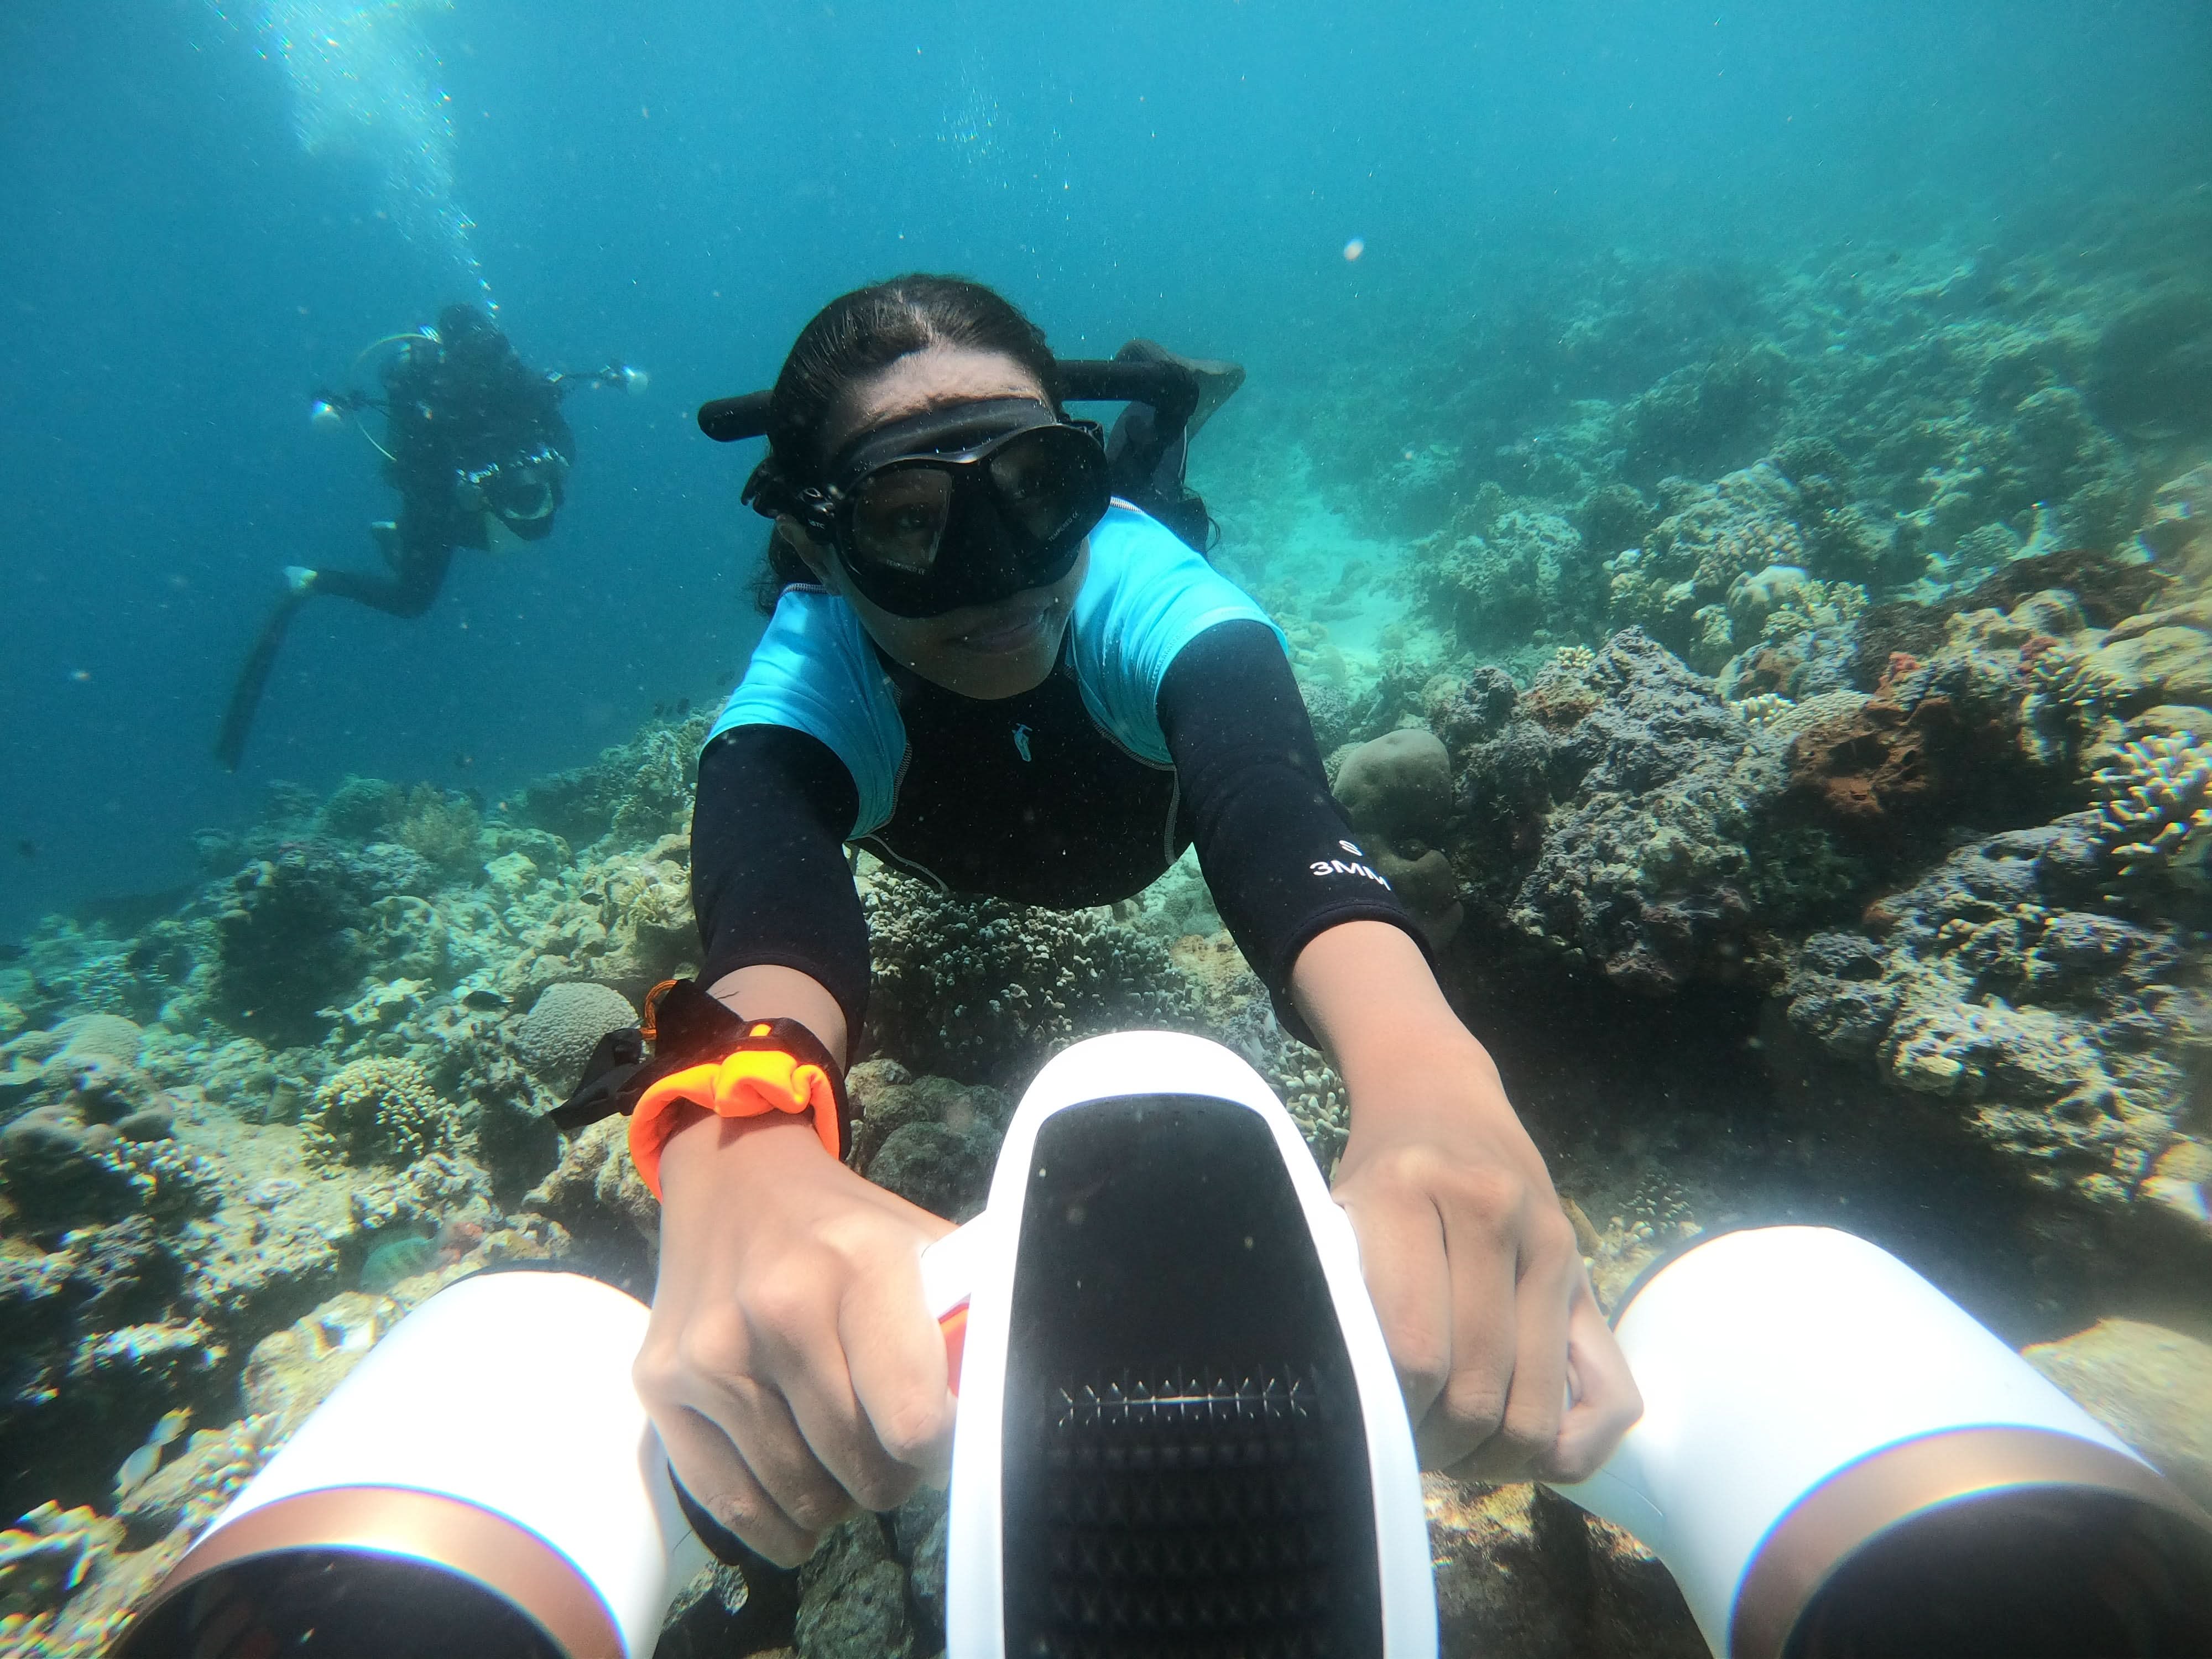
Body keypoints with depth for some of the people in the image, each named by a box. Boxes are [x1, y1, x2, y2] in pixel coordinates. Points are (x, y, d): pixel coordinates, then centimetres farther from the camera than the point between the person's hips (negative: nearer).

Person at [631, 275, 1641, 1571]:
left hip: (1125, 709, 1)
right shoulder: (810, 681, -47)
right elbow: (768, 887, -67)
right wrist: (741, 1148, -91)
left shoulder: (1130, 585, -49)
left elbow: (1273, 807, -67)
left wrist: (1425, 1067, -89)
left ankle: (1160, 402, 53)